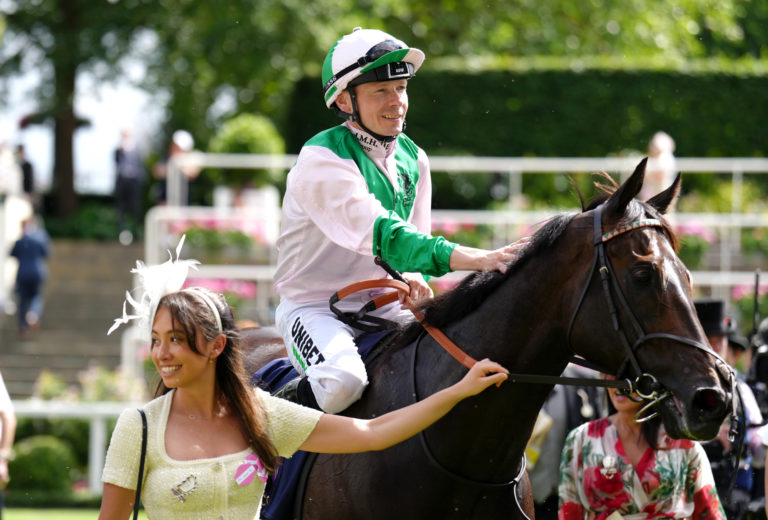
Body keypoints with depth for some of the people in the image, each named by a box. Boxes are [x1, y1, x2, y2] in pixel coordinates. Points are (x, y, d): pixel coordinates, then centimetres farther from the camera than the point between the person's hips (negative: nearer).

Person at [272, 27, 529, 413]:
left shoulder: (413, 160, 7)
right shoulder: (321, 160, -18)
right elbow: (381, 235, -30)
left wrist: (412, 280, -9)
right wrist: (474, 259, -40)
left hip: (384, 306, 7)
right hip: (314, 306, -7)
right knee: (343, 381, -36)